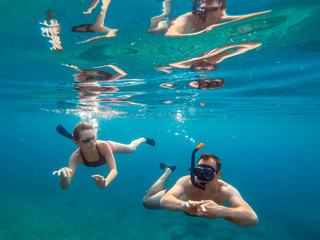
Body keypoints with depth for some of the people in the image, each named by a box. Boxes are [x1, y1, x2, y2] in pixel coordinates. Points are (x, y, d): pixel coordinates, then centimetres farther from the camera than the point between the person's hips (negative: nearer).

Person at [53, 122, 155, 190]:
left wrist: (105, 182, -70)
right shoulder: (76, 157, -43)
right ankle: (71, 136, 51)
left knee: (132, 148, 25)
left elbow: (114, 170, -47)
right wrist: (63, 176, -72)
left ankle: (143, 139, 55)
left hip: (110, 147, 0)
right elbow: (65, 186, -47)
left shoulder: (104, 145, -48)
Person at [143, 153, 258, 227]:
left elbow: (253, 218, -57)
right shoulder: (186, 182, -45)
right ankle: (168, 171, 23)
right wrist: (184, 205, -78)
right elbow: (164, 200, -55)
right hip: (185, 198, -2)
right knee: (146, 201, 9)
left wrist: (220, 211, -76)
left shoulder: (226, 190, -45)